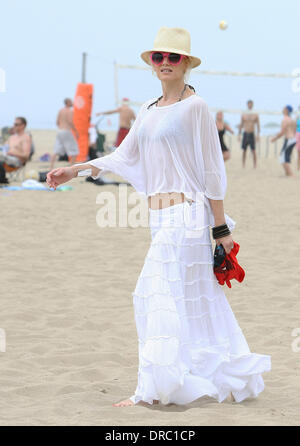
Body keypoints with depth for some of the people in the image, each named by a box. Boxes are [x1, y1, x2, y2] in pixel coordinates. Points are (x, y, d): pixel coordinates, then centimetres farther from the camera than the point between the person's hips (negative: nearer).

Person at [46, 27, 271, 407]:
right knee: (195, 298, 11)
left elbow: (212, 170, -7)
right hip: (160, 219, 7)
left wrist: (221, 227, -8)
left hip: (186, 215, -7)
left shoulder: (195, 107, -7)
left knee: (160, 295, -8)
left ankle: (152, 390, -2)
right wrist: (74, 170, 10)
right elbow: (123, 157, 19)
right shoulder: (149, 110, 15)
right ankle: (232, 376, 21)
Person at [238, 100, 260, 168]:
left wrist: (258, 134, -10)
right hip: (245, 134, 2)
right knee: (244, 150, 1)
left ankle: (255, 165, -4)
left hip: (252, 134, -2)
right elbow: (241, 125, 12)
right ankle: (243, 165, 7)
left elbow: (258, 125, 2)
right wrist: (239, 135, 7)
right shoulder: (244, 115, 8)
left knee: (253, 151, -7)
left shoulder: (255, 115, 4)